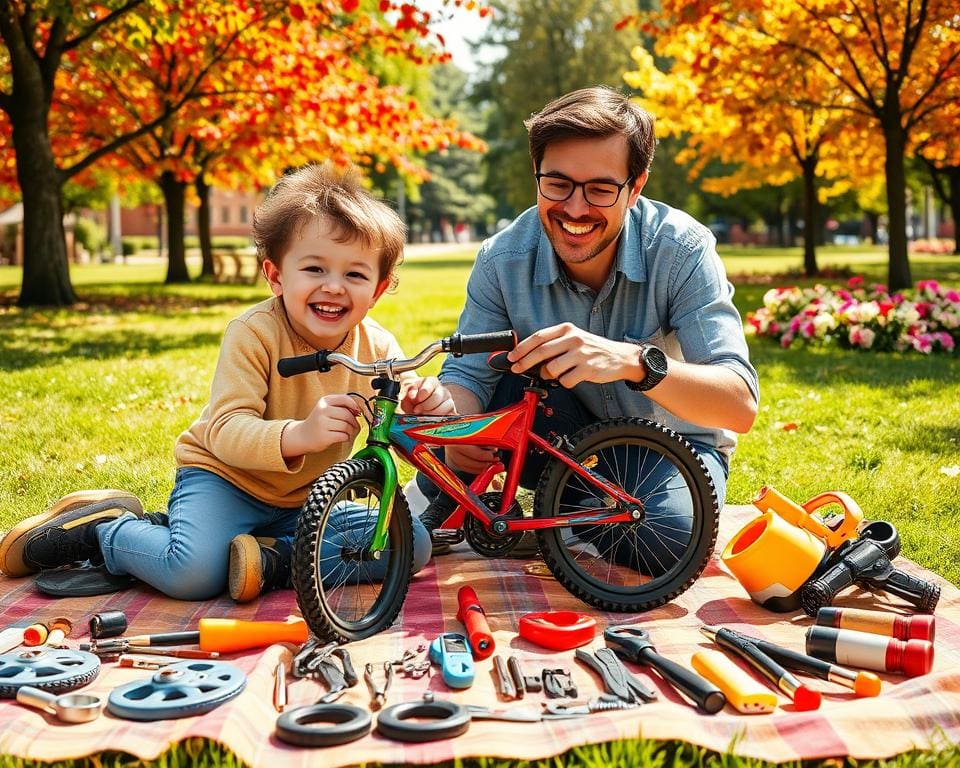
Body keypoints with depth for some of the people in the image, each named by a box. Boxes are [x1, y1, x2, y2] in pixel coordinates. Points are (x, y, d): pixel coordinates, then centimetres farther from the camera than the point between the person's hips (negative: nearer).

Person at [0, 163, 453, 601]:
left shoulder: (377, 349, -6)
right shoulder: (254, 334, -19)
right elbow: (225, 430, -29)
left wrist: (425, 414, -31)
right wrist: (298, 435, -48)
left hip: (305, 500, 5)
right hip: (225, 477, -4)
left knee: (413, 544, -13)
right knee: (193, 574, -31)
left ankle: (274, 560, -15)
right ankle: (103, 528, 1)